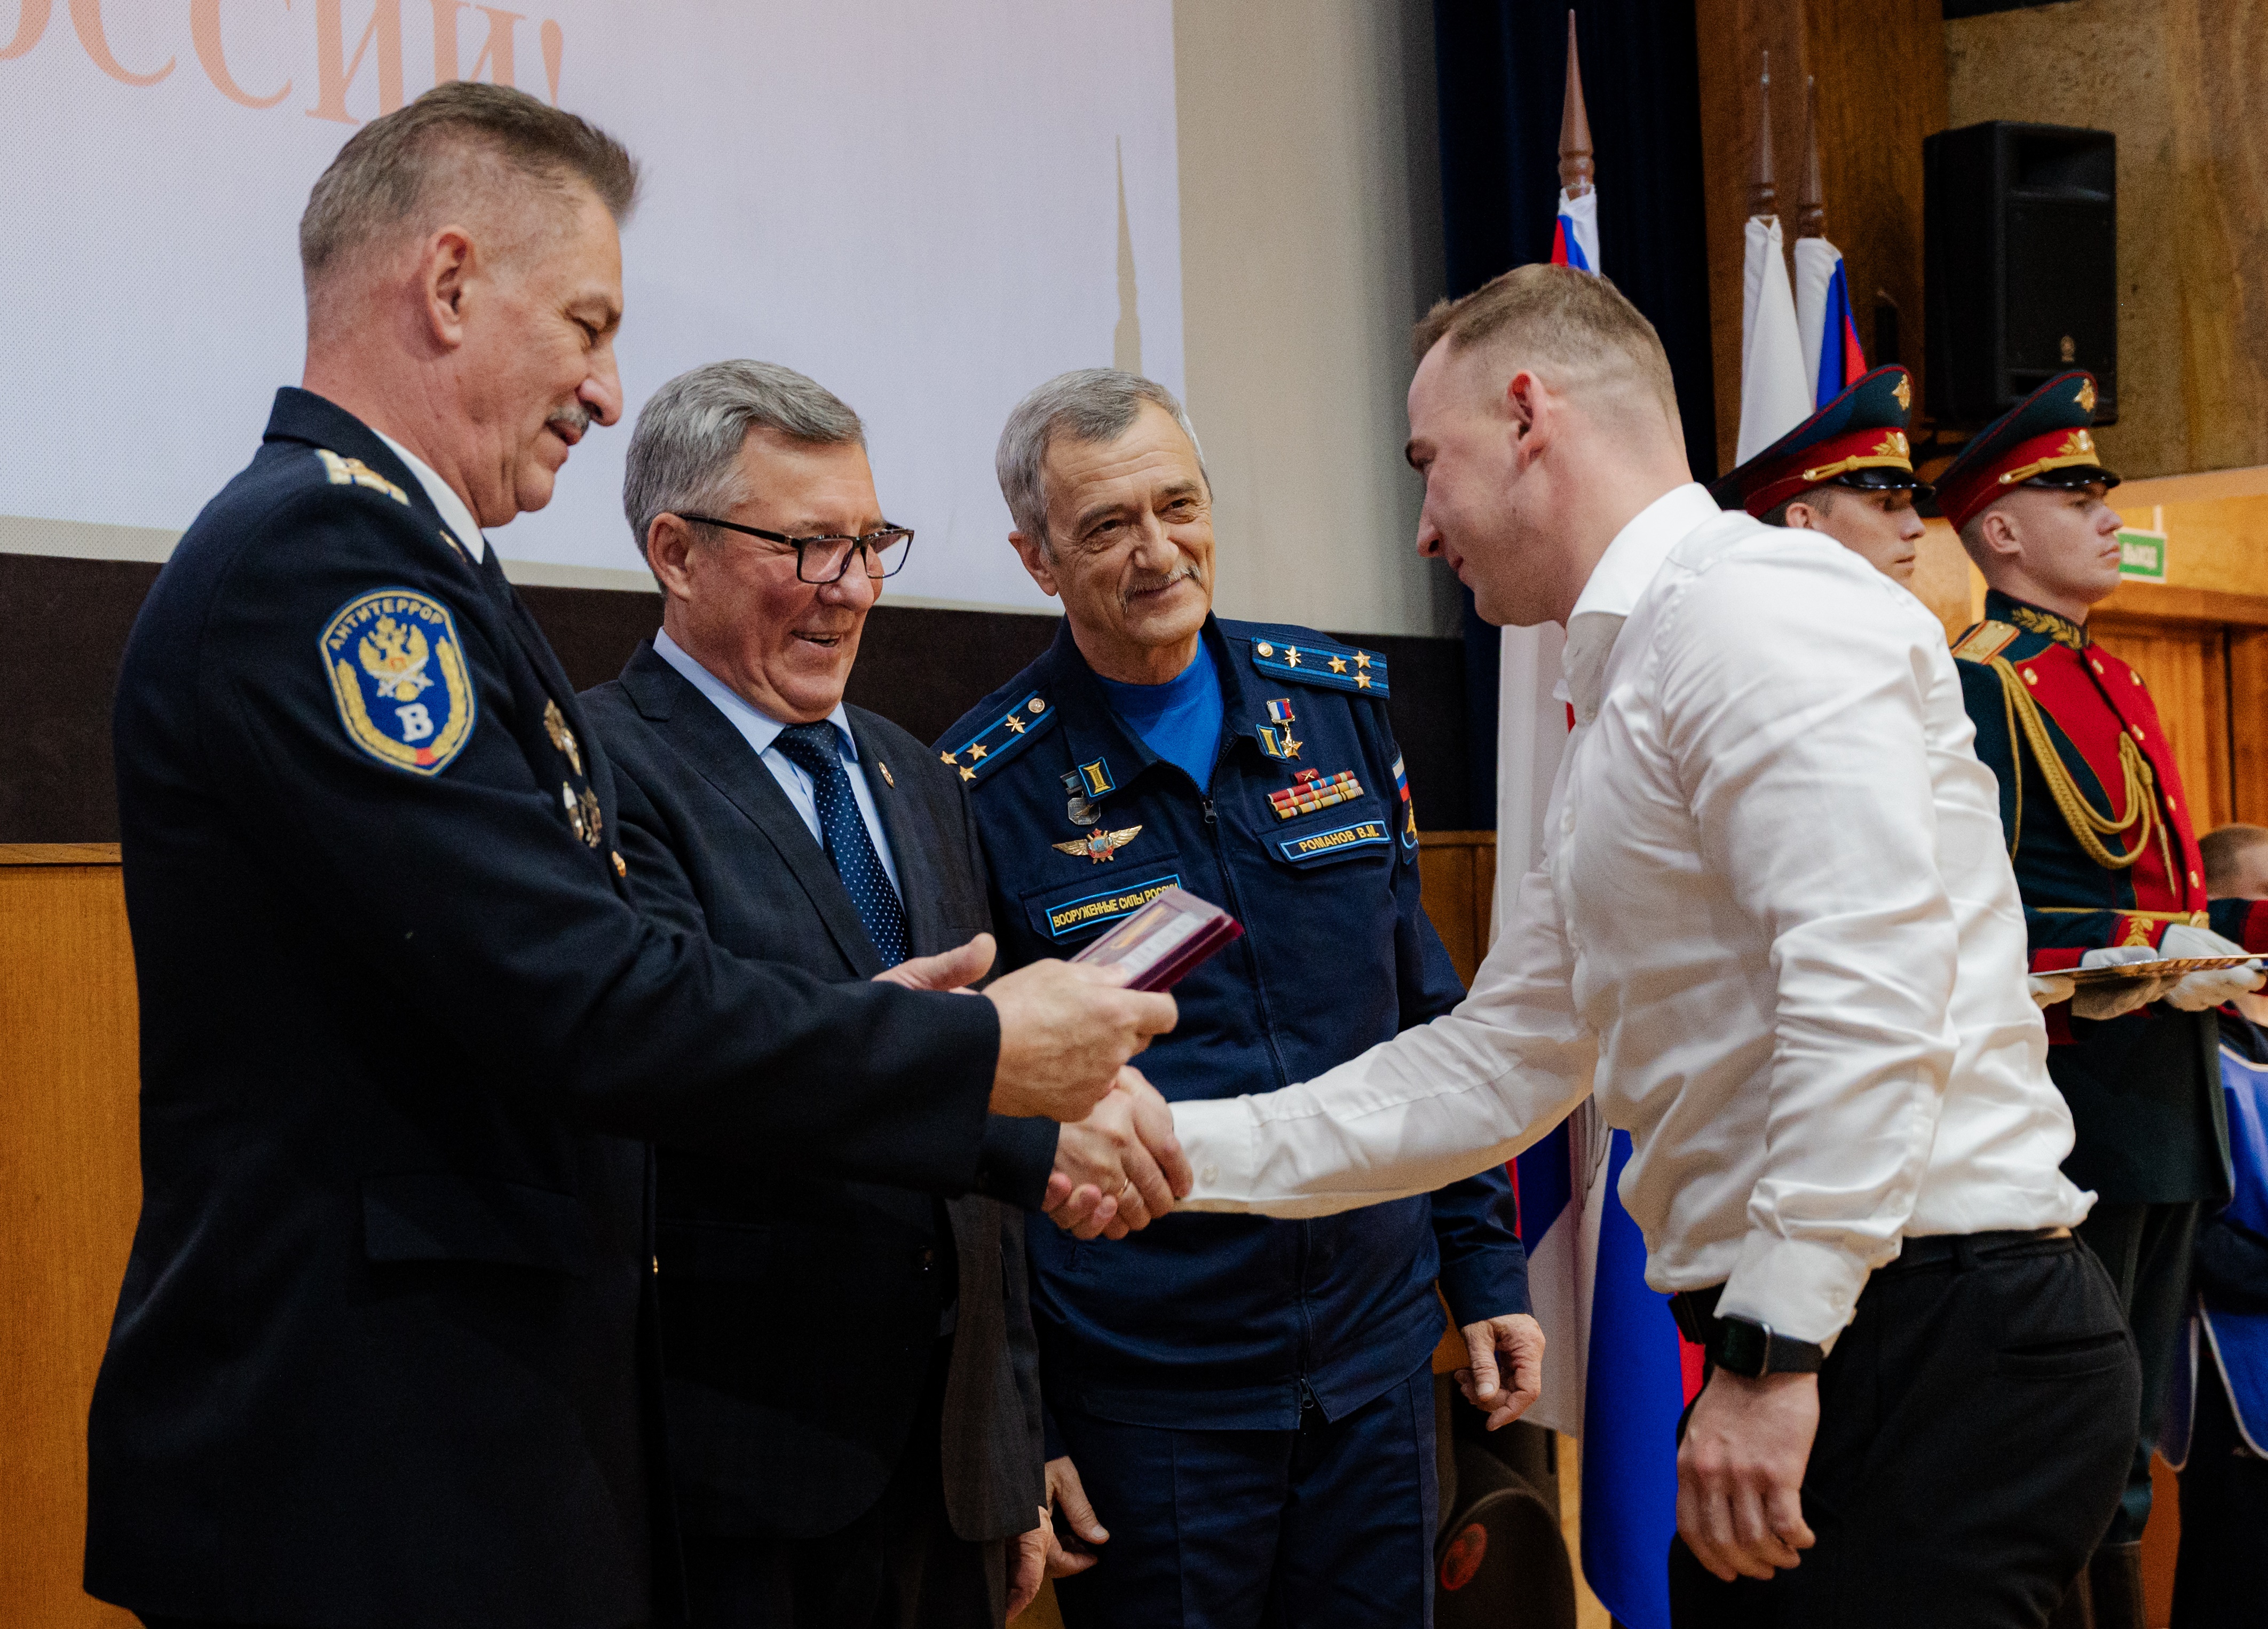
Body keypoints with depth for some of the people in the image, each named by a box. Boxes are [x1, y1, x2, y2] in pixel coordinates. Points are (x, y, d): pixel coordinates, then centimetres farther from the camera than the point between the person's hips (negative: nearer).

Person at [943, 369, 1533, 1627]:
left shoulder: (1339, 705, 4)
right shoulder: (980, 791, -8)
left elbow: (1424, 1014, 11)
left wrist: (1484, 1266, 8)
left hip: (1377, 1345, 4)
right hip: (1143, 1399, -4)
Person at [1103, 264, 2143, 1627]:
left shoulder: (1750, 605, -11)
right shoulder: (1626, 703, 21)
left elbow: (1870, 984, -22)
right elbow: (1495, 1067, 22)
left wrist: (1773, 1349, -22)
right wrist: (1178, 1150, 16)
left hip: (1935, 1343, -10)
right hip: (1815, 1349, 10)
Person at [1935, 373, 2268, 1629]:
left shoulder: (2116, 682, 19)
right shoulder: (1980, 687, -9)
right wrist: (2134, 963, -23)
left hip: (2167, 1105, 9)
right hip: (2072, 1100, -9)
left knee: (2129, 1434, 15)